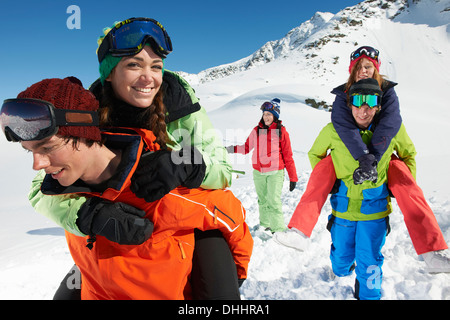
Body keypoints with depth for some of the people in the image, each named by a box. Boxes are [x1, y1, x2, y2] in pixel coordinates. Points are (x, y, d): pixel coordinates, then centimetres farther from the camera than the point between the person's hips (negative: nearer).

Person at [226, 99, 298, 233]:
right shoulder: (256, 130, 7)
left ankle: (279, 229, -4)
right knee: (262, 200, 12)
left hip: (275, 172, -4)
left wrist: (293, 177, 0)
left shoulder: (281, 131, -1)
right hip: (258, 172, 4)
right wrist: (232, 149, -3)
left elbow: (288, 156, 0)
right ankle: (265, 225, 25)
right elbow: (247, 147, 14)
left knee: (274, 200, -11)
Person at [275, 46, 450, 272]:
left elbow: (390, 123, -25)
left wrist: (373, 158, -39)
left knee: (405, 183, -27)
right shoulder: (343, 94, -8)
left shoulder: (387, 91, -7)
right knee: (323, 169, -28)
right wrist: (364, 157, -42)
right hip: (348, 154, 0)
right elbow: (343, 125, -26)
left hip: (382, 155, 0)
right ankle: (299, 232, -33)